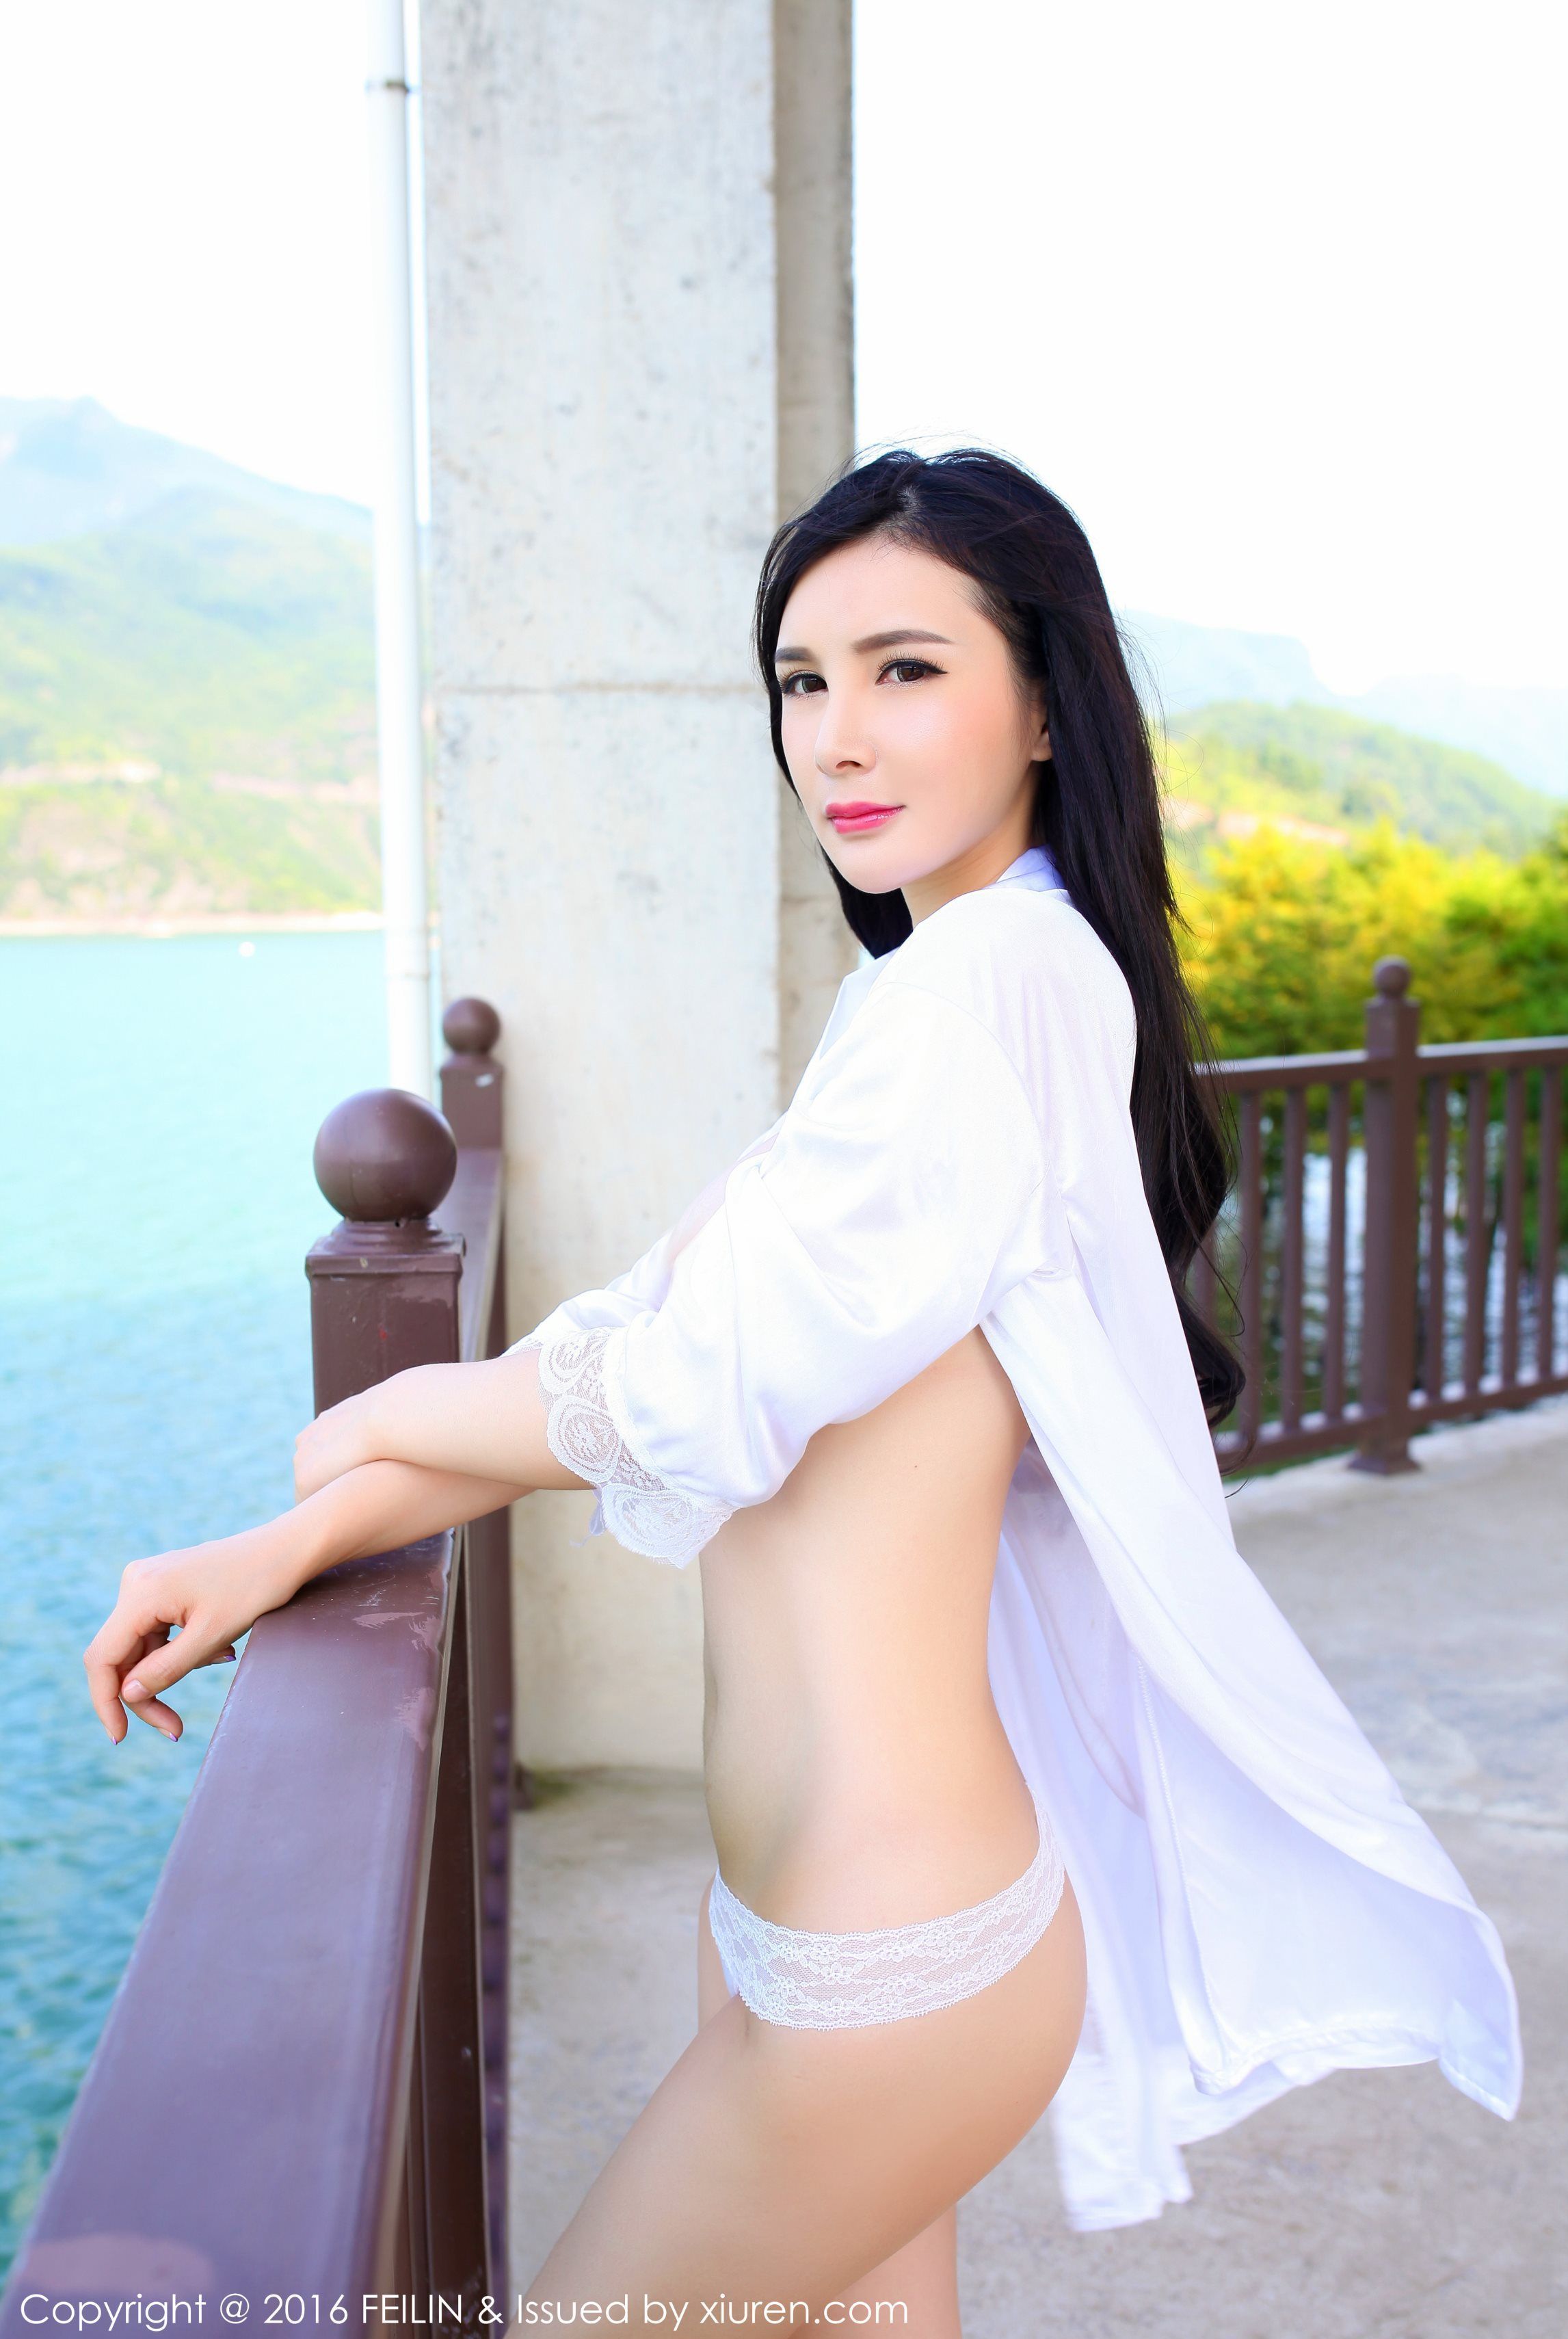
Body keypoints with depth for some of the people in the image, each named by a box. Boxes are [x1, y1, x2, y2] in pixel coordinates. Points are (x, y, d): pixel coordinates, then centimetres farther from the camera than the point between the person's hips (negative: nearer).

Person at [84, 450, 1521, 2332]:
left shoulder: (1004, 978, -21)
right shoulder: (917, 996, 9)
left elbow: (696, 1395, -21)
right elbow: (651, 1329, 9)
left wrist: (387, 1411, -2)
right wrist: (290, 1545, 3)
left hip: (885, 1956, -9)